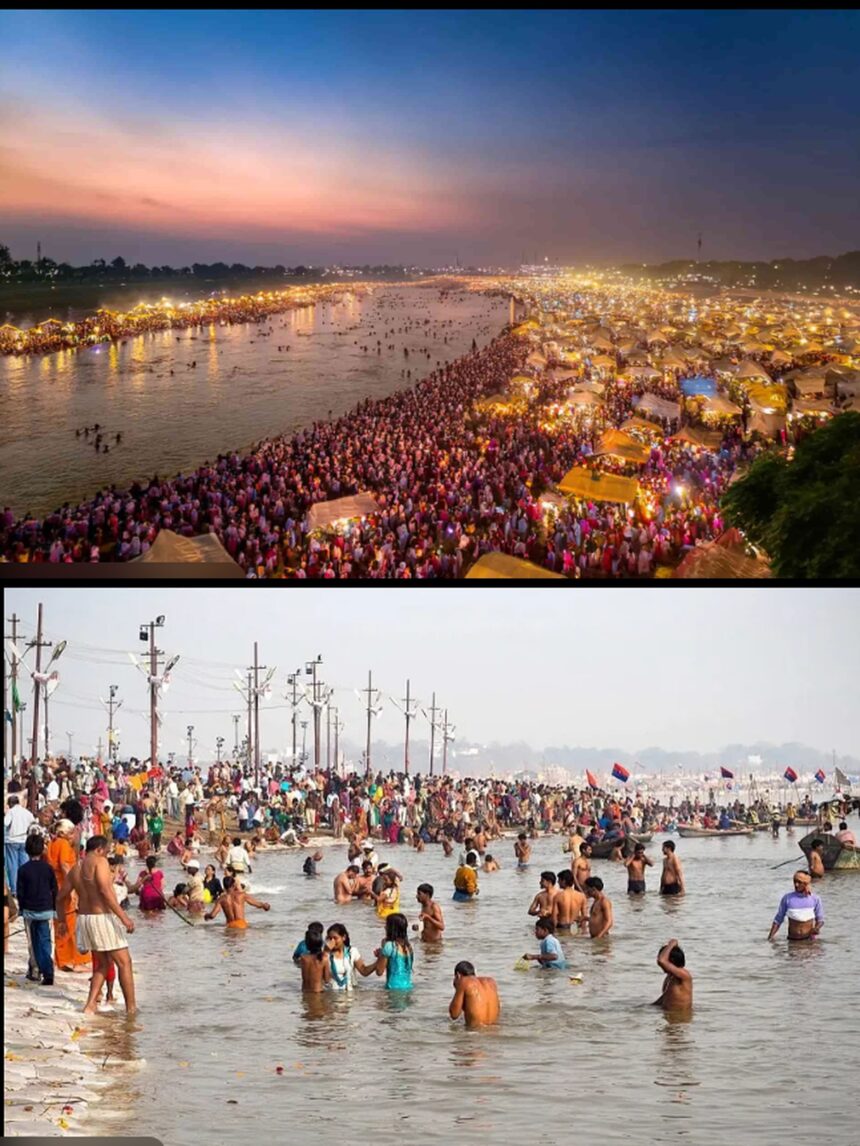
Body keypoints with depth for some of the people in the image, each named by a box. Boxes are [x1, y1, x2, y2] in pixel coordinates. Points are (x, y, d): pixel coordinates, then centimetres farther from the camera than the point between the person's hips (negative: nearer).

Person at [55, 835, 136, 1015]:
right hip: (103, 918, -8)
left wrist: (62, 921, 35)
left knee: (103, 964, 19)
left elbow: (61, 897, 21)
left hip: (84, 918, 8)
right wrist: (124, 917, -23)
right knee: (124, 962, 3)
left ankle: (90, 1005, 9)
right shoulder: (99, 862, -10)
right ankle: (131, 1008, 5)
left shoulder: (75, 869, 13)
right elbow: (105, 891, -22)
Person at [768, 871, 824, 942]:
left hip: (808, 939, 0)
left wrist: (817, 928, -12)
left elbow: (820, 920, 10)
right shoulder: (787, 898, 0)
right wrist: (770, 937, -3)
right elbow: (778, 919, 5)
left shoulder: (815, 899, 1)